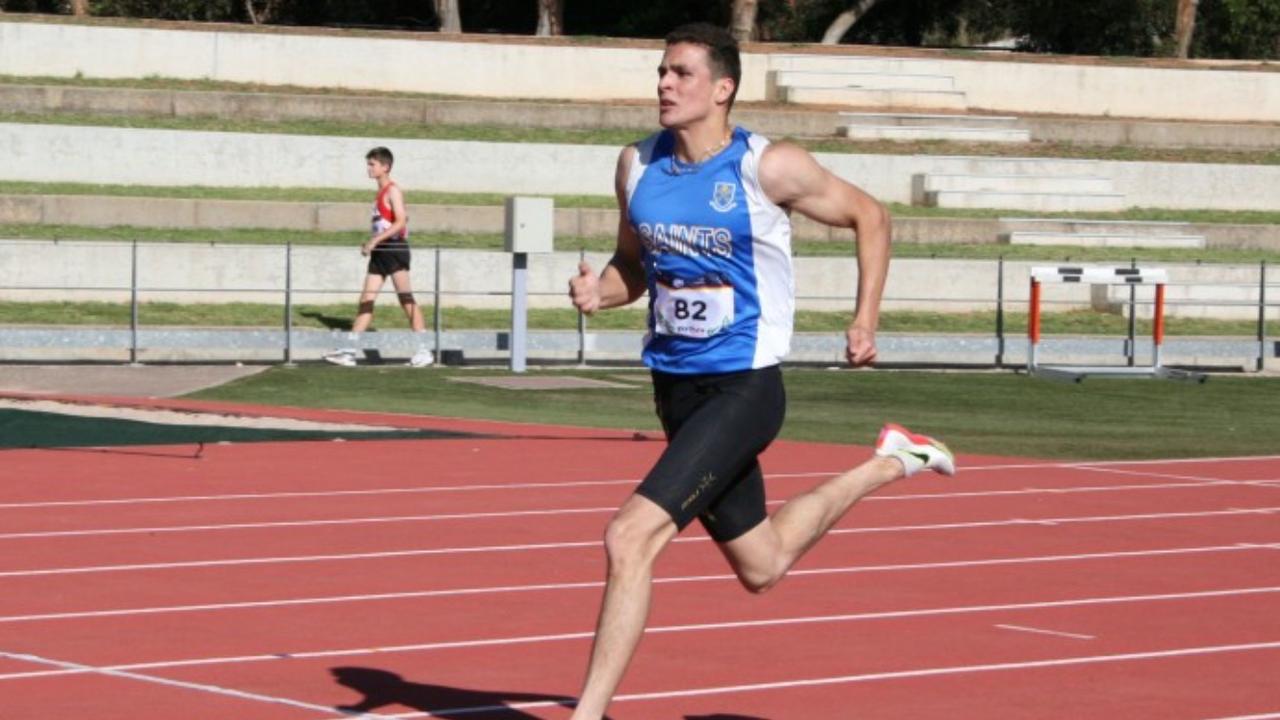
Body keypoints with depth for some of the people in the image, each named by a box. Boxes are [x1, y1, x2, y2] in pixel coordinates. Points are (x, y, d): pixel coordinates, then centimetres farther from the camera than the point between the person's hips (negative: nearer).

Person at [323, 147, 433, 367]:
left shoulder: (393, 191, -9)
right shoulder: (381, 192, 17)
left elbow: (400, 222, -20)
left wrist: (376, 240, -24)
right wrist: (371, 243, 14)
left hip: (395, 249, -9)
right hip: (380, 252, 9)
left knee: (406, 299, -6)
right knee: (366, 300, 4)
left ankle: (424, 350, -3)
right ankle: (350, 350, 3)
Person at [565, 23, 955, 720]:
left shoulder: (769, 168, -14)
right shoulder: (637, 164, 1)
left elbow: (869, 217, 0)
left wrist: (865, 320, -4)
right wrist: (599, 290, -7)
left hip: (744, 388, -7)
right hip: (675, 386, 7)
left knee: (630, 537, -22)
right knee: (760, 566, 23)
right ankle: (886, 465, 46)